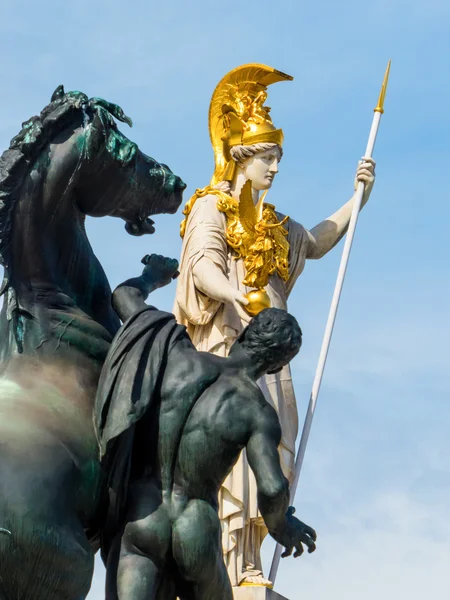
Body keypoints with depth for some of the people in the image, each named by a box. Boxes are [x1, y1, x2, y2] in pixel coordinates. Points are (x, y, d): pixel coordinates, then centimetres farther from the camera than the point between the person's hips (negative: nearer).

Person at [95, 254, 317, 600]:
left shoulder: (177, 353, 2)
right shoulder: (258, 413, -5)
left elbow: (125, 295, 16)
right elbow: (272, 487, -20)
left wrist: (154, 277, 39)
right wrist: (279, 523, 4)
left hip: (139, 523, 1)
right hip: (197, 536, -1)